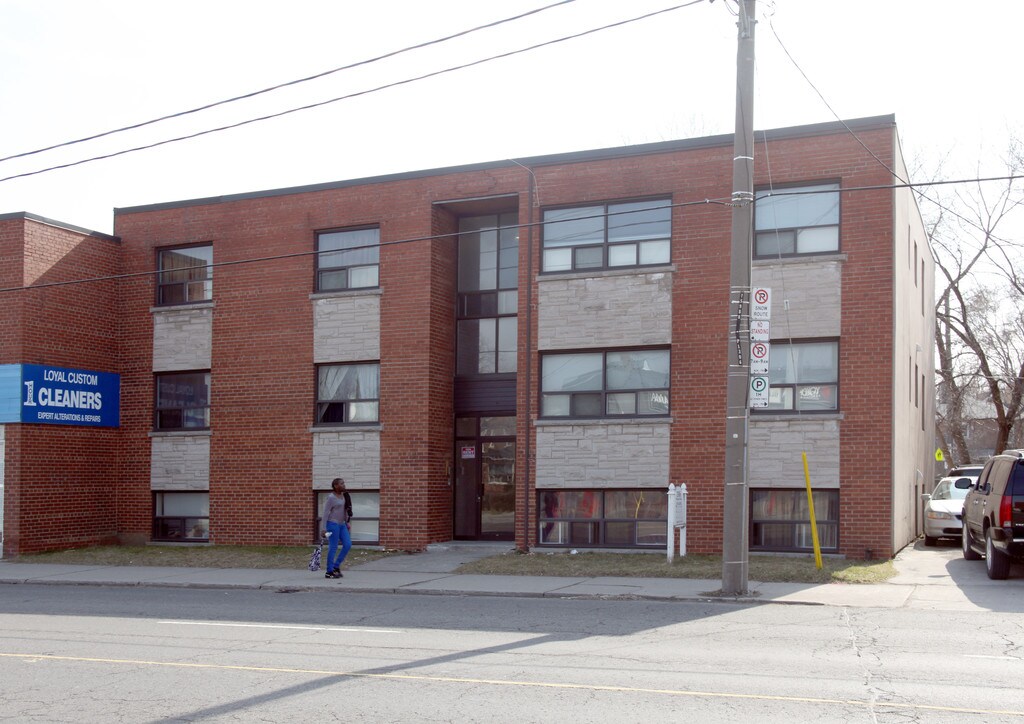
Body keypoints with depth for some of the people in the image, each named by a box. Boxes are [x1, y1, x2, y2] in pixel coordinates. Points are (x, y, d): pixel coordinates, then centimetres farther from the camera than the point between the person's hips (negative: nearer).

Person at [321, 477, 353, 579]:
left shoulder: (345, 495, 10)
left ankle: (336, 566, 13)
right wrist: (324, 528, -17)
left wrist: (347, 522, 19)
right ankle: (329, 572, 2)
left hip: (342, 524, 8)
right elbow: (326, 513, -13)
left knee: (348, 544, 2)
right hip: (333, 524, -8)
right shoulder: (331, 497, -12)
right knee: (333, 547, -5)